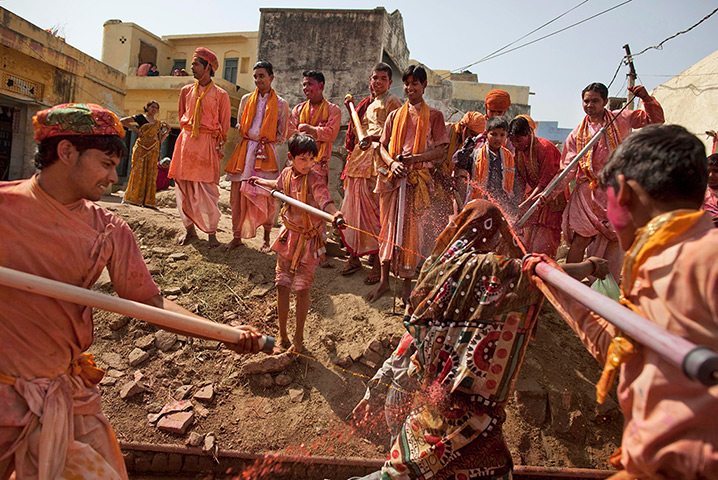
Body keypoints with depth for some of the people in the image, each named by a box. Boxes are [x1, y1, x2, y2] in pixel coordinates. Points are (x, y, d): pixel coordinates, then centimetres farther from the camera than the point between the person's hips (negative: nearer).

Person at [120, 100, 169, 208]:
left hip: (153, 151, 4)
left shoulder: (159, 123, 17)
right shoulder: (141, 117, 5)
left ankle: (147, 201, 1)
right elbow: (122, 121, -1)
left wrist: (167, 131, 2)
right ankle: (132, 198, -4)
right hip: (141, 149, -4)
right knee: (138, 172, -7)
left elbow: (160, 140, 14)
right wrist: (135, 129, -7)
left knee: (151, 174, -1)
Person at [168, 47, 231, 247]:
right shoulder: (186, 91, 14)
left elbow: (224, 124, 5)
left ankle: (211, 232, 0)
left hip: (207, 143, -4)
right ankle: (190, 229, 15)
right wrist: (187, 135, 15)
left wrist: (219, 146, -1)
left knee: (206, 189, -8)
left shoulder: (220, 95, 2)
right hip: (186, 141, 5)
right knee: (183, 186, 4)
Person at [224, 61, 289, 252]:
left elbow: (281, 135, 8)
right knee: (237, 194, -2)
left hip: (266, 152, -2)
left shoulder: (281, 104, 6)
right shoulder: (247, 99, 14)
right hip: (244, 150, 3)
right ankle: (237, 236, 9)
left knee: (266, 196, -4)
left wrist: (267, 139, -5)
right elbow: (239, 126, 20)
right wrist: (247, 135, 2)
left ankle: (266, 239, 10)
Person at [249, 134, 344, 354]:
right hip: (288, 236, 5)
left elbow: (324, 200, -38)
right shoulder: (287, 173, 0)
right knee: (282, 285, 9)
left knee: (302, 289, 0)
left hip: (308, 240, -5)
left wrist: (335, 213, -60)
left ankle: (298, 338, 19)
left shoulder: (314, 179, -18)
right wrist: (261, 181, 44)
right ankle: (282, 336, 25)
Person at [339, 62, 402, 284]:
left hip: (378, 162, -7)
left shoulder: (392, 102, 0)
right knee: (354, 209, 7)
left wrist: (373, 137, -22)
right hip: (359, 159, 7)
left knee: (375, 211, -8)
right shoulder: (367, 103, 21)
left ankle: (378, 264, 1)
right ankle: (354, 257, 18)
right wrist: (350, 109, 13)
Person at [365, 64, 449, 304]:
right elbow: (383, 146, 12)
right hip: (393, 178, 3)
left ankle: (407, 285, 11)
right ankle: (384, 280, 17)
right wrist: (393, 163, -10)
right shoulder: (395, 115, 14)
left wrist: (415, 158, -17)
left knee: (412, 230, 0)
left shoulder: (434, 116, 5)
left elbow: (441, 151, -1)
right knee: (389, 227, 6)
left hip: (419, 179, -3)